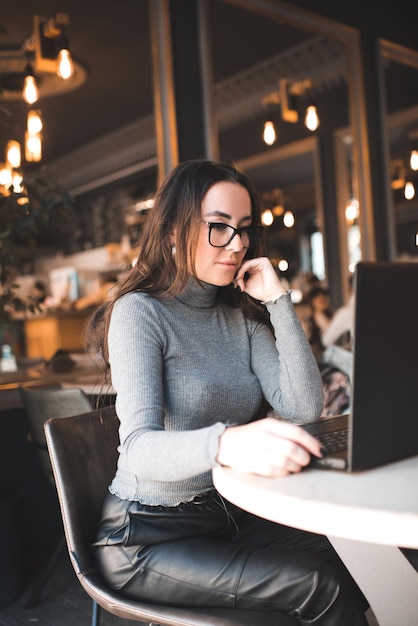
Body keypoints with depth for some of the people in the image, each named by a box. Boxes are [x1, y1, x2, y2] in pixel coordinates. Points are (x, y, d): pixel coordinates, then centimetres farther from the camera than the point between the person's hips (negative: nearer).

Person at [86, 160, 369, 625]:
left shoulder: (242, 316, 6)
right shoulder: (140, 311, -12)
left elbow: (303, 407, -5)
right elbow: (138, 448, -25)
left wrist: (277, 299, -9)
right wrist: (224, 444, -46)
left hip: (230, 516, 6)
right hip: (149, 536, -5)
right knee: (319, 586, -19)